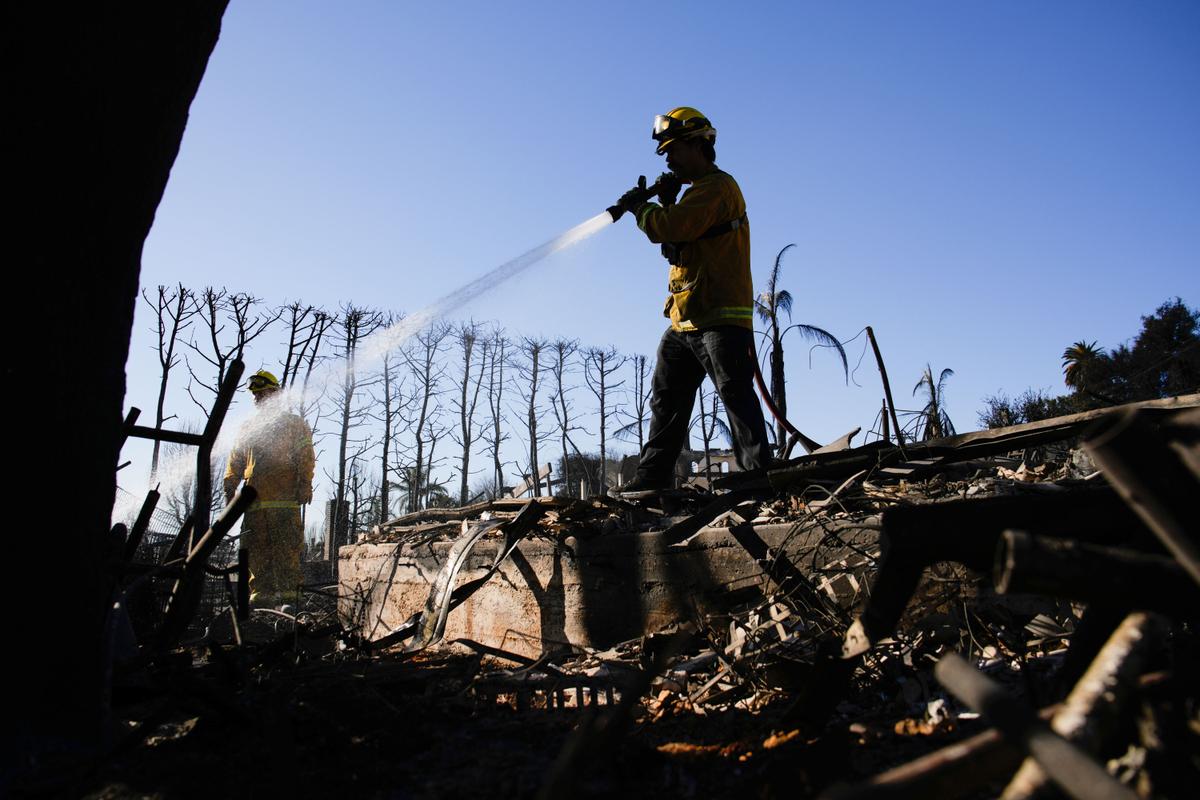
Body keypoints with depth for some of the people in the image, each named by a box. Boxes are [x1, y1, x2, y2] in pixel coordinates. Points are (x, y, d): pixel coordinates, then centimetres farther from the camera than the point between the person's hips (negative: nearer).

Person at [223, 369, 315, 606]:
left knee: (285, 548, -10)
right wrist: (230, 487, 10)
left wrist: (305, 485, -12)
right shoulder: (248, 428, 24)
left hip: (284, 499, -5)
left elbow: (305, 457, 0)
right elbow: (235, 461, 22)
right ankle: (261, 593, 4)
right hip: (254, 501, 5)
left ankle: (287, 593, -11)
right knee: (257, 551, 1)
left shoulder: (294, 424, 11)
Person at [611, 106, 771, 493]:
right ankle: (653, 476, 16)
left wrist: (640, 206, -2)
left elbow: (668, 229, -21)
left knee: (736, 397, -9)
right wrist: (663, 203, 8)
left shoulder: (717, 186, -9)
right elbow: (676, 245, 22)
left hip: (720, 320, -10)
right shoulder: (699, 191, 24)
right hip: (685, 321, 10)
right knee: (666, 400, 10)